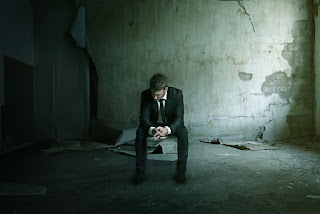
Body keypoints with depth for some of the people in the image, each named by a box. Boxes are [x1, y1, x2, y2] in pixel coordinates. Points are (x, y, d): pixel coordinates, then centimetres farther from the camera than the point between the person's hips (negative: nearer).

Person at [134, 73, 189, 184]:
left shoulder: (177, 94, -23)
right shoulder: (145, 95, -19)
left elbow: (179, 118, -25)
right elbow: (144, 118, -21)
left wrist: (167, 129, -47)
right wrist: (152, 130, -45)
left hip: (172, 125, -1)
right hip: (154, 125, 1)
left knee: (183, 132, -33)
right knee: (140, 131, -29)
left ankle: (181, 170, -22)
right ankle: (140, 170, -21)